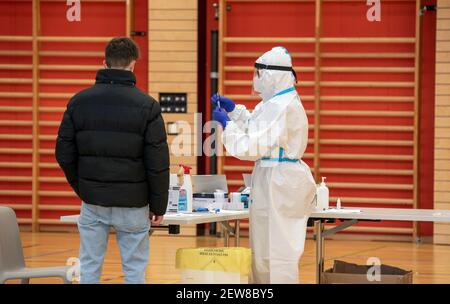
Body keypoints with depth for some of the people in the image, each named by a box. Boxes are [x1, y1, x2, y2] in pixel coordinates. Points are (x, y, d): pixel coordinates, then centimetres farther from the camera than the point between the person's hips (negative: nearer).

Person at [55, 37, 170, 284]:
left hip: (92, 201, 3)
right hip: (132, 203, -3)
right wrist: (158, 206, 1)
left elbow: (64, 154, 2)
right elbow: (157, 164, -8)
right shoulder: (146, 106, -8)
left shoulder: (79, 101, 0)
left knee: (89, 267, 9)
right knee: (134, 268, 5)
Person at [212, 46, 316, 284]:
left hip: (277, 182, -11)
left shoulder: (280, 107, -20)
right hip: (279, 179, 11)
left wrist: (226, 123, -10)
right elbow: (259, 128, 28)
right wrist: (234, 110, 19)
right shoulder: (284, 101, 13)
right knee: (263, 252, 15)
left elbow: (253, 147, -20)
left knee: (276, 251, -5)